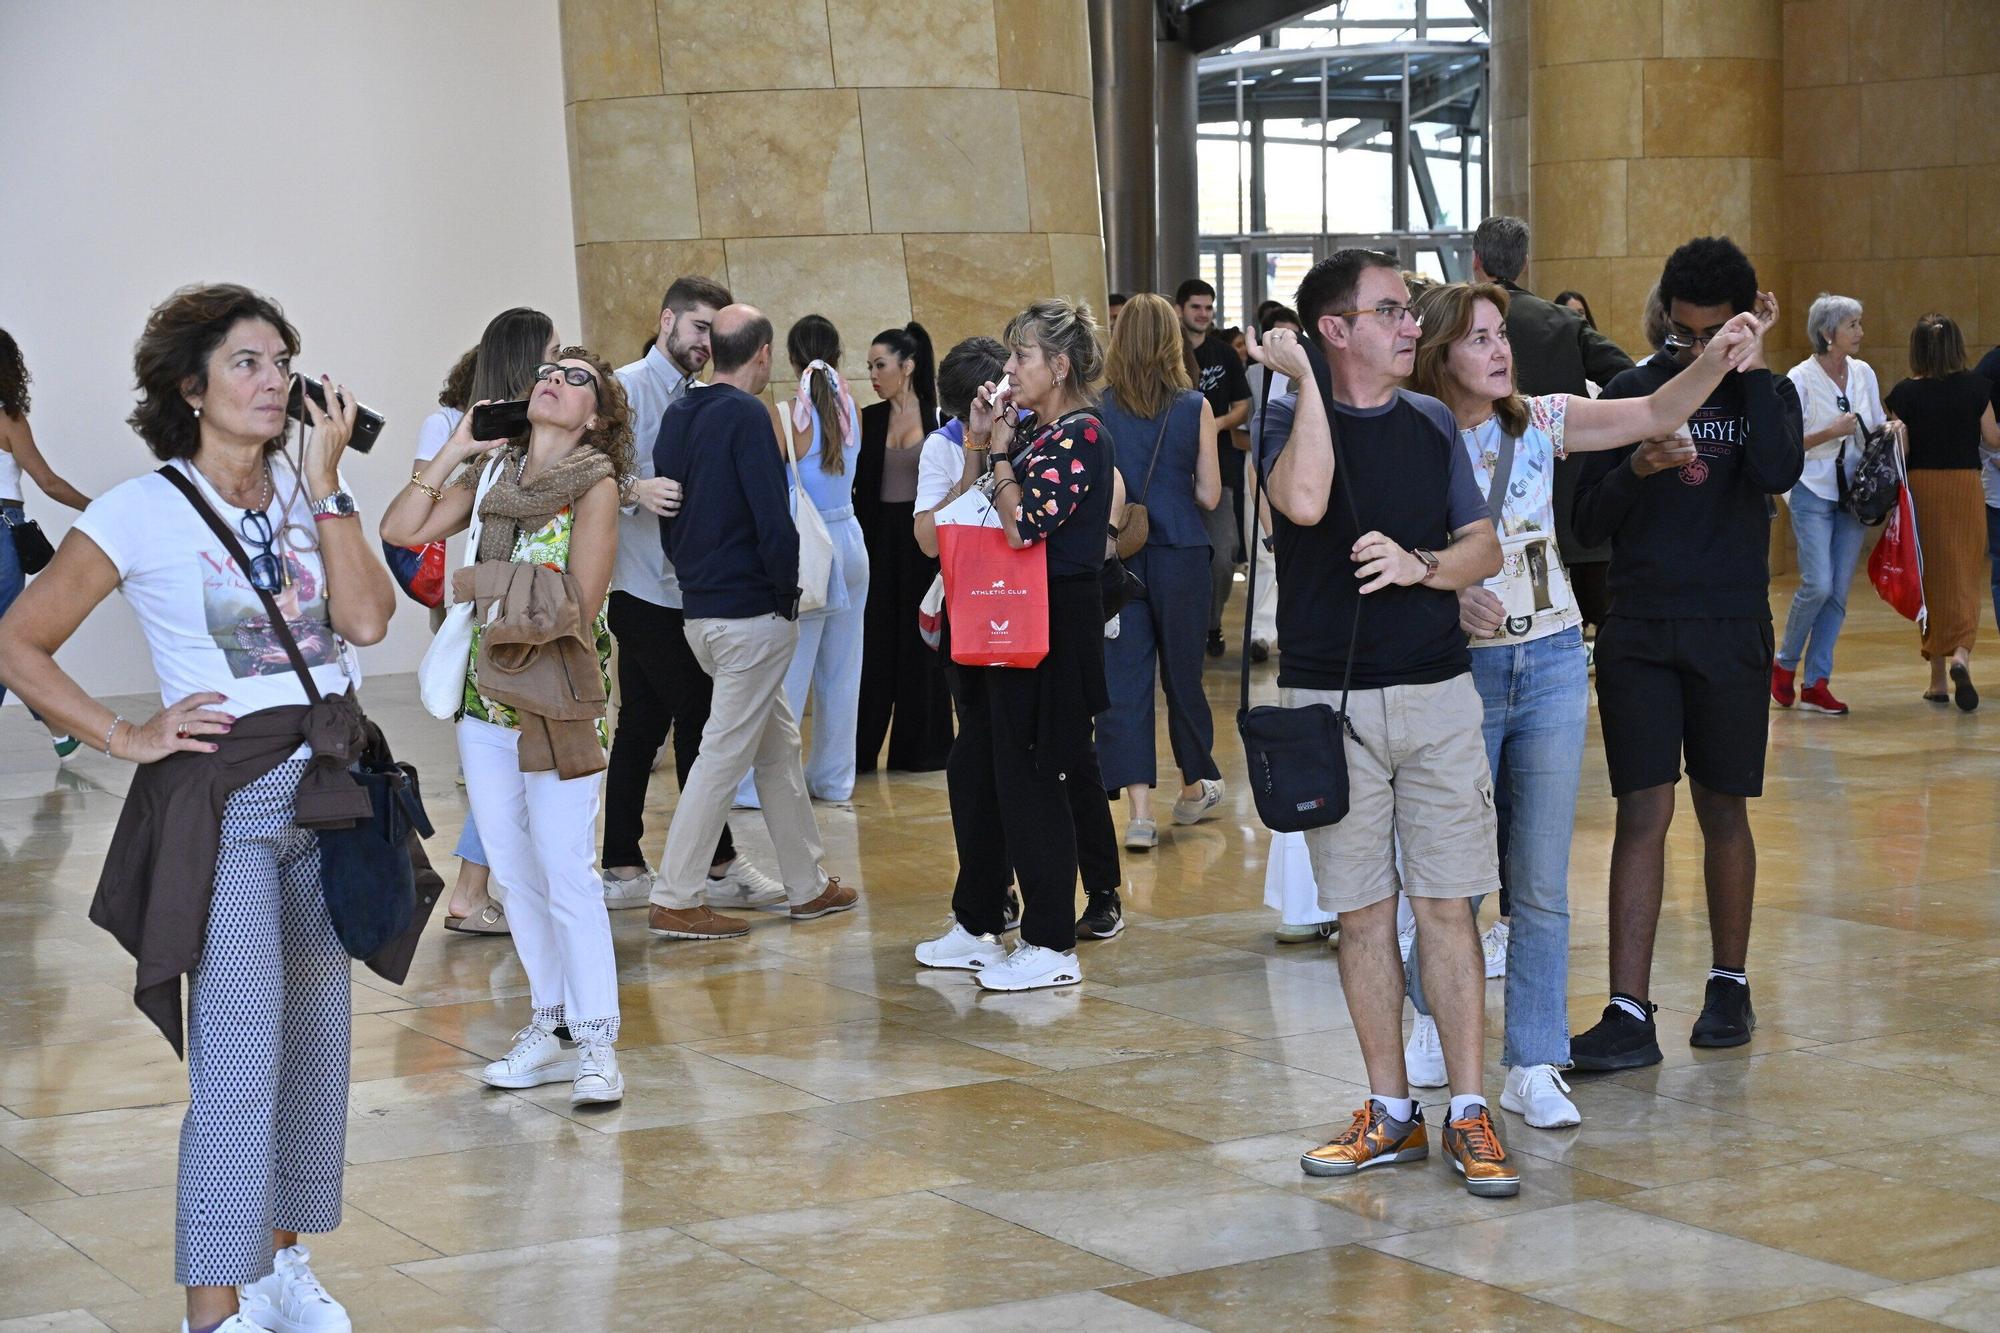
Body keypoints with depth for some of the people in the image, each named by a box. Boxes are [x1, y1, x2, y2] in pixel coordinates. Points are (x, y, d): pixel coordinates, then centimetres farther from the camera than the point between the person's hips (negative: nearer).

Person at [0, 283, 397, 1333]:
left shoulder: (304, 492, 7)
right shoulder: (145, 511, -7)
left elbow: (367, 619, -8)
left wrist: (323, 478, -9)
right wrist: (130, 737, -9)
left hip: (326, 786, 6)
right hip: (223, 798, -6)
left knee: (315, 1036, 13)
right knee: (240, 1055, -9)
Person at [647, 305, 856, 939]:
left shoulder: (677, 417, 11)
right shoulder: (746, 416, -15)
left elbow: (666, 516, 16)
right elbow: (774, 521, -20)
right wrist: (786, 593, -7)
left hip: (699, 610, 9)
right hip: (752, 613, -9)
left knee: (778, 742, 17)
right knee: (725, 753, -3)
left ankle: (808, 885, 25)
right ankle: (676, 900, -1)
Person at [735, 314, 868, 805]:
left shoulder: (786, 416, -14)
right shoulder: (850, 409, 1)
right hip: (850, 542, 6)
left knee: (786, 673, -3)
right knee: (840, 670, 12)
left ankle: (759, 783, 1)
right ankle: (833, 778, 20)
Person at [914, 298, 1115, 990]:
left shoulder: (1081, 435, -15)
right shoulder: (1034, 432, 13)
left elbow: (1023, 525, -24)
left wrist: (1000, 449, -12)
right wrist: (982, 442, 7)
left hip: (1055, 627, -10)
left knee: (1029, 778, -3)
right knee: (975, 770, 15)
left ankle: (1051, 946, 6)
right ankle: (976, 926, 27)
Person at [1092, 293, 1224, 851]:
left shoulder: (1098, 410, -5)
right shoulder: (1195, 408, -6)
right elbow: (1208, 495, -4)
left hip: (1118, 554, 0)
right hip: (1180, 554, 0)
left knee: (1123, 677, 2)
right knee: (1182, 670, 16)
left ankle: (1139, 812, -5)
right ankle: (1196, 784, 34)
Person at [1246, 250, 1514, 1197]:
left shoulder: (1431, 423, 9)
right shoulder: (1291, 420, -2)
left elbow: (1486, 549, 8)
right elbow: (1304, 503, -25)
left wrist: (1421, 565, -11)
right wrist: (1305, 383, -18)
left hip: (1436, 693, 2)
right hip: (1329, 702, -2)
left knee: (1446, 905, 0)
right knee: (1362, 912, 6)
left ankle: (1470, 1115, 5)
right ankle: (1391, 1112, 16)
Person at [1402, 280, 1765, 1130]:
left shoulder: (1540, 422, 1)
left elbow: (1654, 415, -5)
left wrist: (1715, 360, -21)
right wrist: (1448, 601, -21)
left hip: (1552, 666, 2)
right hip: (1458, 669, -2)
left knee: (1542, 883, 3)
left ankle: (1533, 1067, 10)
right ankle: (1435, 1017, 34)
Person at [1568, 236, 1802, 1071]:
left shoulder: (1766, 393, 4)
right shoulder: (1631, 393, 4)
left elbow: (1777, 473, -19)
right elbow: (1589, 524, 2)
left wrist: (1751, 366, -14)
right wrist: (1636, 470, -17)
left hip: (1731, 632, 0)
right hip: (1638, 632, 0)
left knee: (1723, 812, 8)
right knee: (1643, 813, -5)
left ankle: (1729, 986, 25)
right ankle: (1629, 1017, -7)